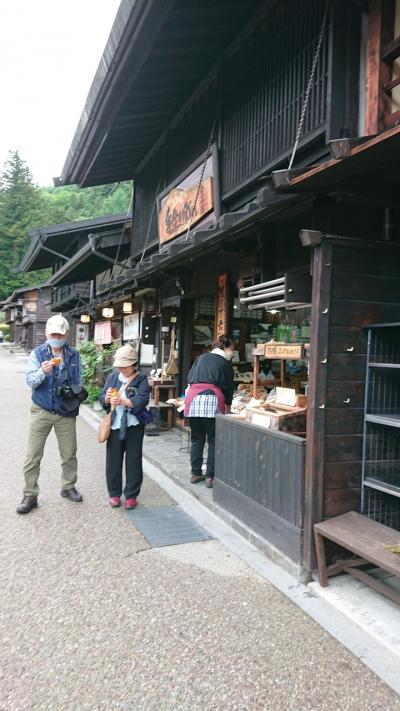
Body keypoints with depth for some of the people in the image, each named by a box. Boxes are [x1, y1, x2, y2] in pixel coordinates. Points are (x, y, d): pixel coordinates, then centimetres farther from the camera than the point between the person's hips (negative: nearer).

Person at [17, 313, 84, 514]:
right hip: (41, 411, -1)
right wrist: (43, 372, -30)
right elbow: (30, 381, -12)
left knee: (69, 454, 11)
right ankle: (30, 495, 13)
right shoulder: (37, 353, -3)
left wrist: (76, 395, -4)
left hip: (66, 412, 2)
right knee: (33, 456, 1)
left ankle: (68, 487, 30)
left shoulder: (74, 355, 3)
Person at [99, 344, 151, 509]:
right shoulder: (112, 377, 7)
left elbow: (143, 399, -18)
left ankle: (131, 495, 19)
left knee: (133, 461, 6)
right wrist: (108, 397, -19)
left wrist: (122, 401, -29)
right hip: (115, 425, 3)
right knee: (113, 461, 9)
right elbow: (102, 400, 4)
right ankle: (114, 493, 26)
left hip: (133, 426, -3)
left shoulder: (141, 379, -4)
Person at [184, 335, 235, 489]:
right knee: (214, 440, 5)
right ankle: (210, 477, 7)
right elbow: (228, 387, 12)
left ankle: (195, 473, 21)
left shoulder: (201, 358, 21)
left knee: (196, 439, 14)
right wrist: (228, 407, 26)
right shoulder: (225, 363, 9)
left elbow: (189, 378, 18)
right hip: (212, 399, -4)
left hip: (192, 397, 5)